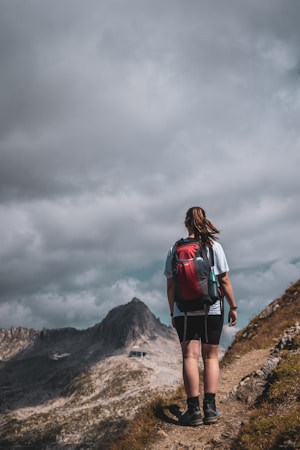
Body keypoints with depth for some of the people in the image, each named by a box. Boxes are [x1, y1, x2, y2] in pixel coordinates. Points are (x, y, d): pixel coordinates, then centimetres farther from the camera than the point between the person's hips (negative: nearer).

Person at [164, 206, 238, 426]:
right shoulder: (214, 246, -2)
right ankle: (210, 408, 5)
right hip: (212, 310, 0)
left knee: (190, 357, 1)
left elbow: (171, 285, 2)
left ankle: (194, 410, -1)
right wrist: (233, 307, 4)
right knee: (211, 357, 8)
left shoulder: (175, 249, 1)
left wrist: (172, 311, 10)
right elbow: (224, 280, -4)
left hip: (184, 311, 0)